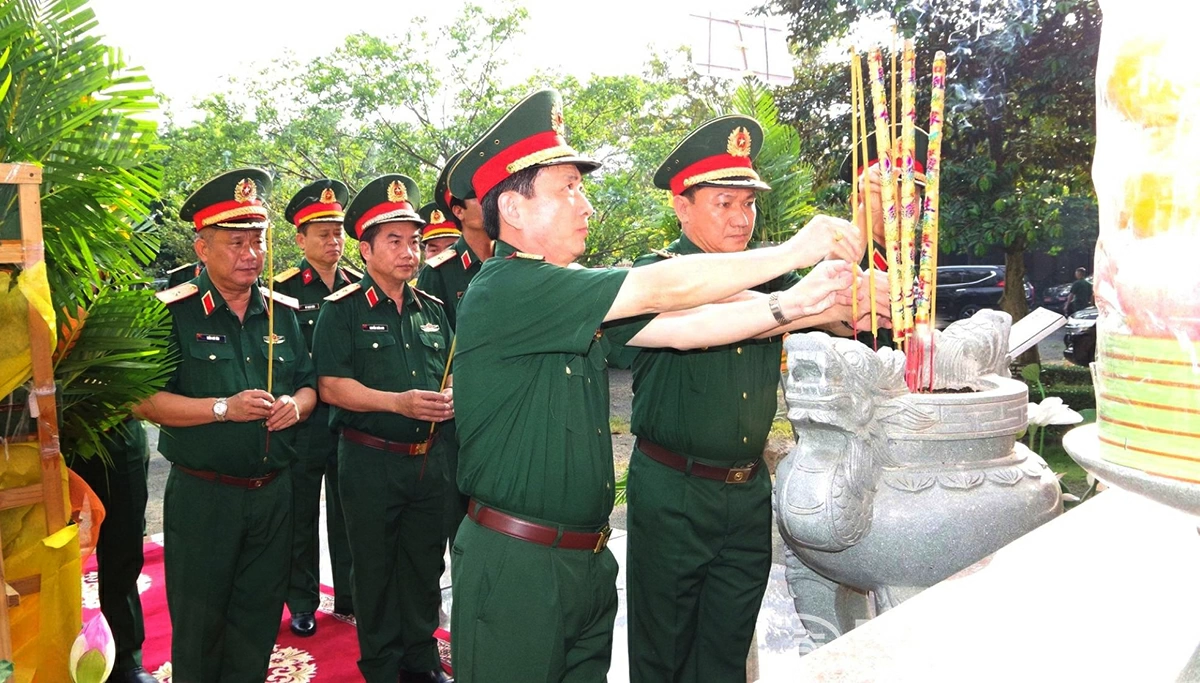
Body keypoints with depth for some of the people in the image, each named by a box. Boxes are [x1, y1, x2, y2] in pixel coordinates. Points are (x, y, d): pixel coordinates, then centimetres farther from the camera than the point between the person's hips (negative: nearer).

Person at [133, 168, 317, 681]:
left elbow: (307, 385, 13)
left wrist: (294, 405, -9)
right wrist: (223, 408, -21)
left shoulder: (284, 312, 7)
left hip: (274, 490, 4)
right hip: (202, 496, -4)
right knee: (199, 624, 10)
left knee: (259, 618, 15)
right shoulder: (172, 312, -6)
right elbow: (145, 400, -11)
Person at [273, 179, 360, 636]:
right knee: (301, 516, 8)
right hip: (304, 418, -3)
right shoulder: (284, 290, -4)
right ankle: (302, 604, 23)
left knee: (348, 512, 13)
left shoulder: (360, 286, 7)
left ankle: (350, 596, 27)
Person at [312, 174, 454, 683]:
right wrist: (399, 402, -24)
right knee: (375, 569, 9)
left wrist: (450, 397, -6)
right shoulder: (343, 310, -5)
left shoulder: (433, 311, 10)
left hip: (429, 459, 5)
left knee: (425, 566, 15)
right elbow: (331, 385, -13)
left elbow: (452, 372, 17)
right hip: (370, 462, -4)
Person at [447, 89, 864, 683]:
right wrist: (793, 251, -13)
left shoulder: (572, 298, 9)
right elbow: (664, 290, -21)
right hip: (516, 566, -8)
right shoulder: (504, 289, -19)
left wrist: (793, 305, -7)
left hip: (587, 560, 8)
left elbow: (677, 327, 2)